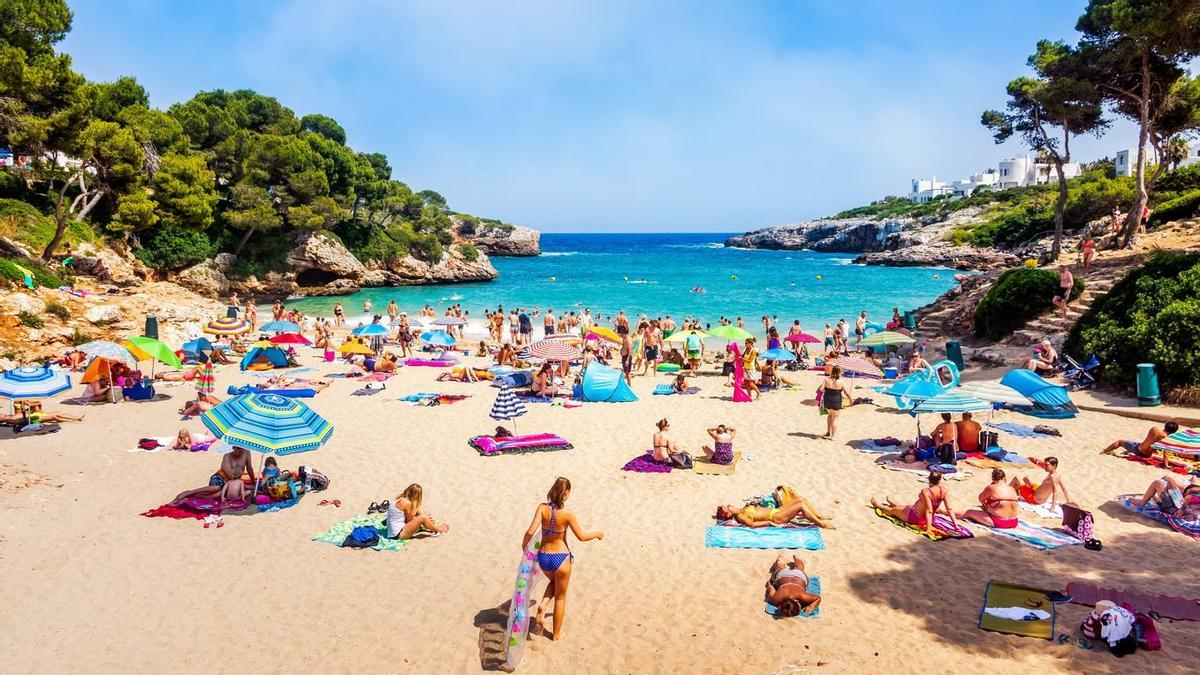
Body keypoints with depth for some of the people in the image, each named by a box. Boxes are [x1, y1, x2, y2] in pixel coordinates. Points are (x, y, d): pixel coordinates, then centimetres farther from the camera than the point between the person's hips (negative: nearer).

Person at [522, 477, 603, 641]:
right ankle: (556, 633, 30)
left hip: (543, 557, 3)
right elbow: (581, 536, -10)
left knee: (554, 582, 36)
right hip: (561, 558, -3)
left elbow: (530, 532, -18)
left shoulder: (542, 508, -12)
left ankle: (543, 605, 11)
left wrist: (524, 545, 3)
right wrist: (597, 534, 9)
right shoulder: (567, 514, -19)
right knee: (560, 597, 19)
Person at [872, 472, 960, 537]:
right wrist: (956, 525, -16)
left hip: (914, 518, -6)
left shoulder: (926, 491, -34)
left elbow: (929, 510, -36)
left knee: (893, 510, 26)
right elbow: (950, 509, -21)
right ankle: (892, 503, 71)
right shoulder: (944, 490, -19)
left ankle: (878, 505, 57)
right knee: (907, 507, 38)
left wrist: (929, 528, -36)